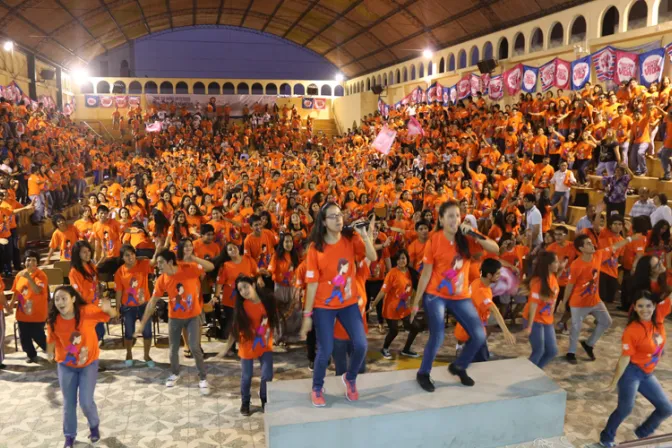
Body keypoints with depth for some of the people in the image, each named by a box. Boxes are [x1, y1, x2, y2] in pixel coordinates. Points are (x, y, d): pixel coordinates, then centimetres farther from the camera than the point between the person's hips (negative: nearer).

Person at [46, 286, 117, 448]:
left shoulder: (87, 311, -23)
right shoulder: (53, 320, -16)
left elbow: (113, 315, -15)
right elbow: (52, 339, 0)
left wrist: (107, 309, -39)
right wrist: (50, 352, -21)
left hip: (88, 363, -2)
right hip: (66, 366, 2)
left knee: (86, 402, -2)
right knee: (69, 403, 11)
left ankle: (94, 426, 31)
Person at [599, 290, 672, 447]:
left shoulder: (658, 315, -7)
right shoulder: (632, 330, -22)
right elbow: (624, 358, -19)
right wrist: (614, 382, -14)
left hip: (647, 375, 7)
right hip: (631, 372, -7)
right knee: (625, 408, -6)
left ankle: (643, 433, 36)